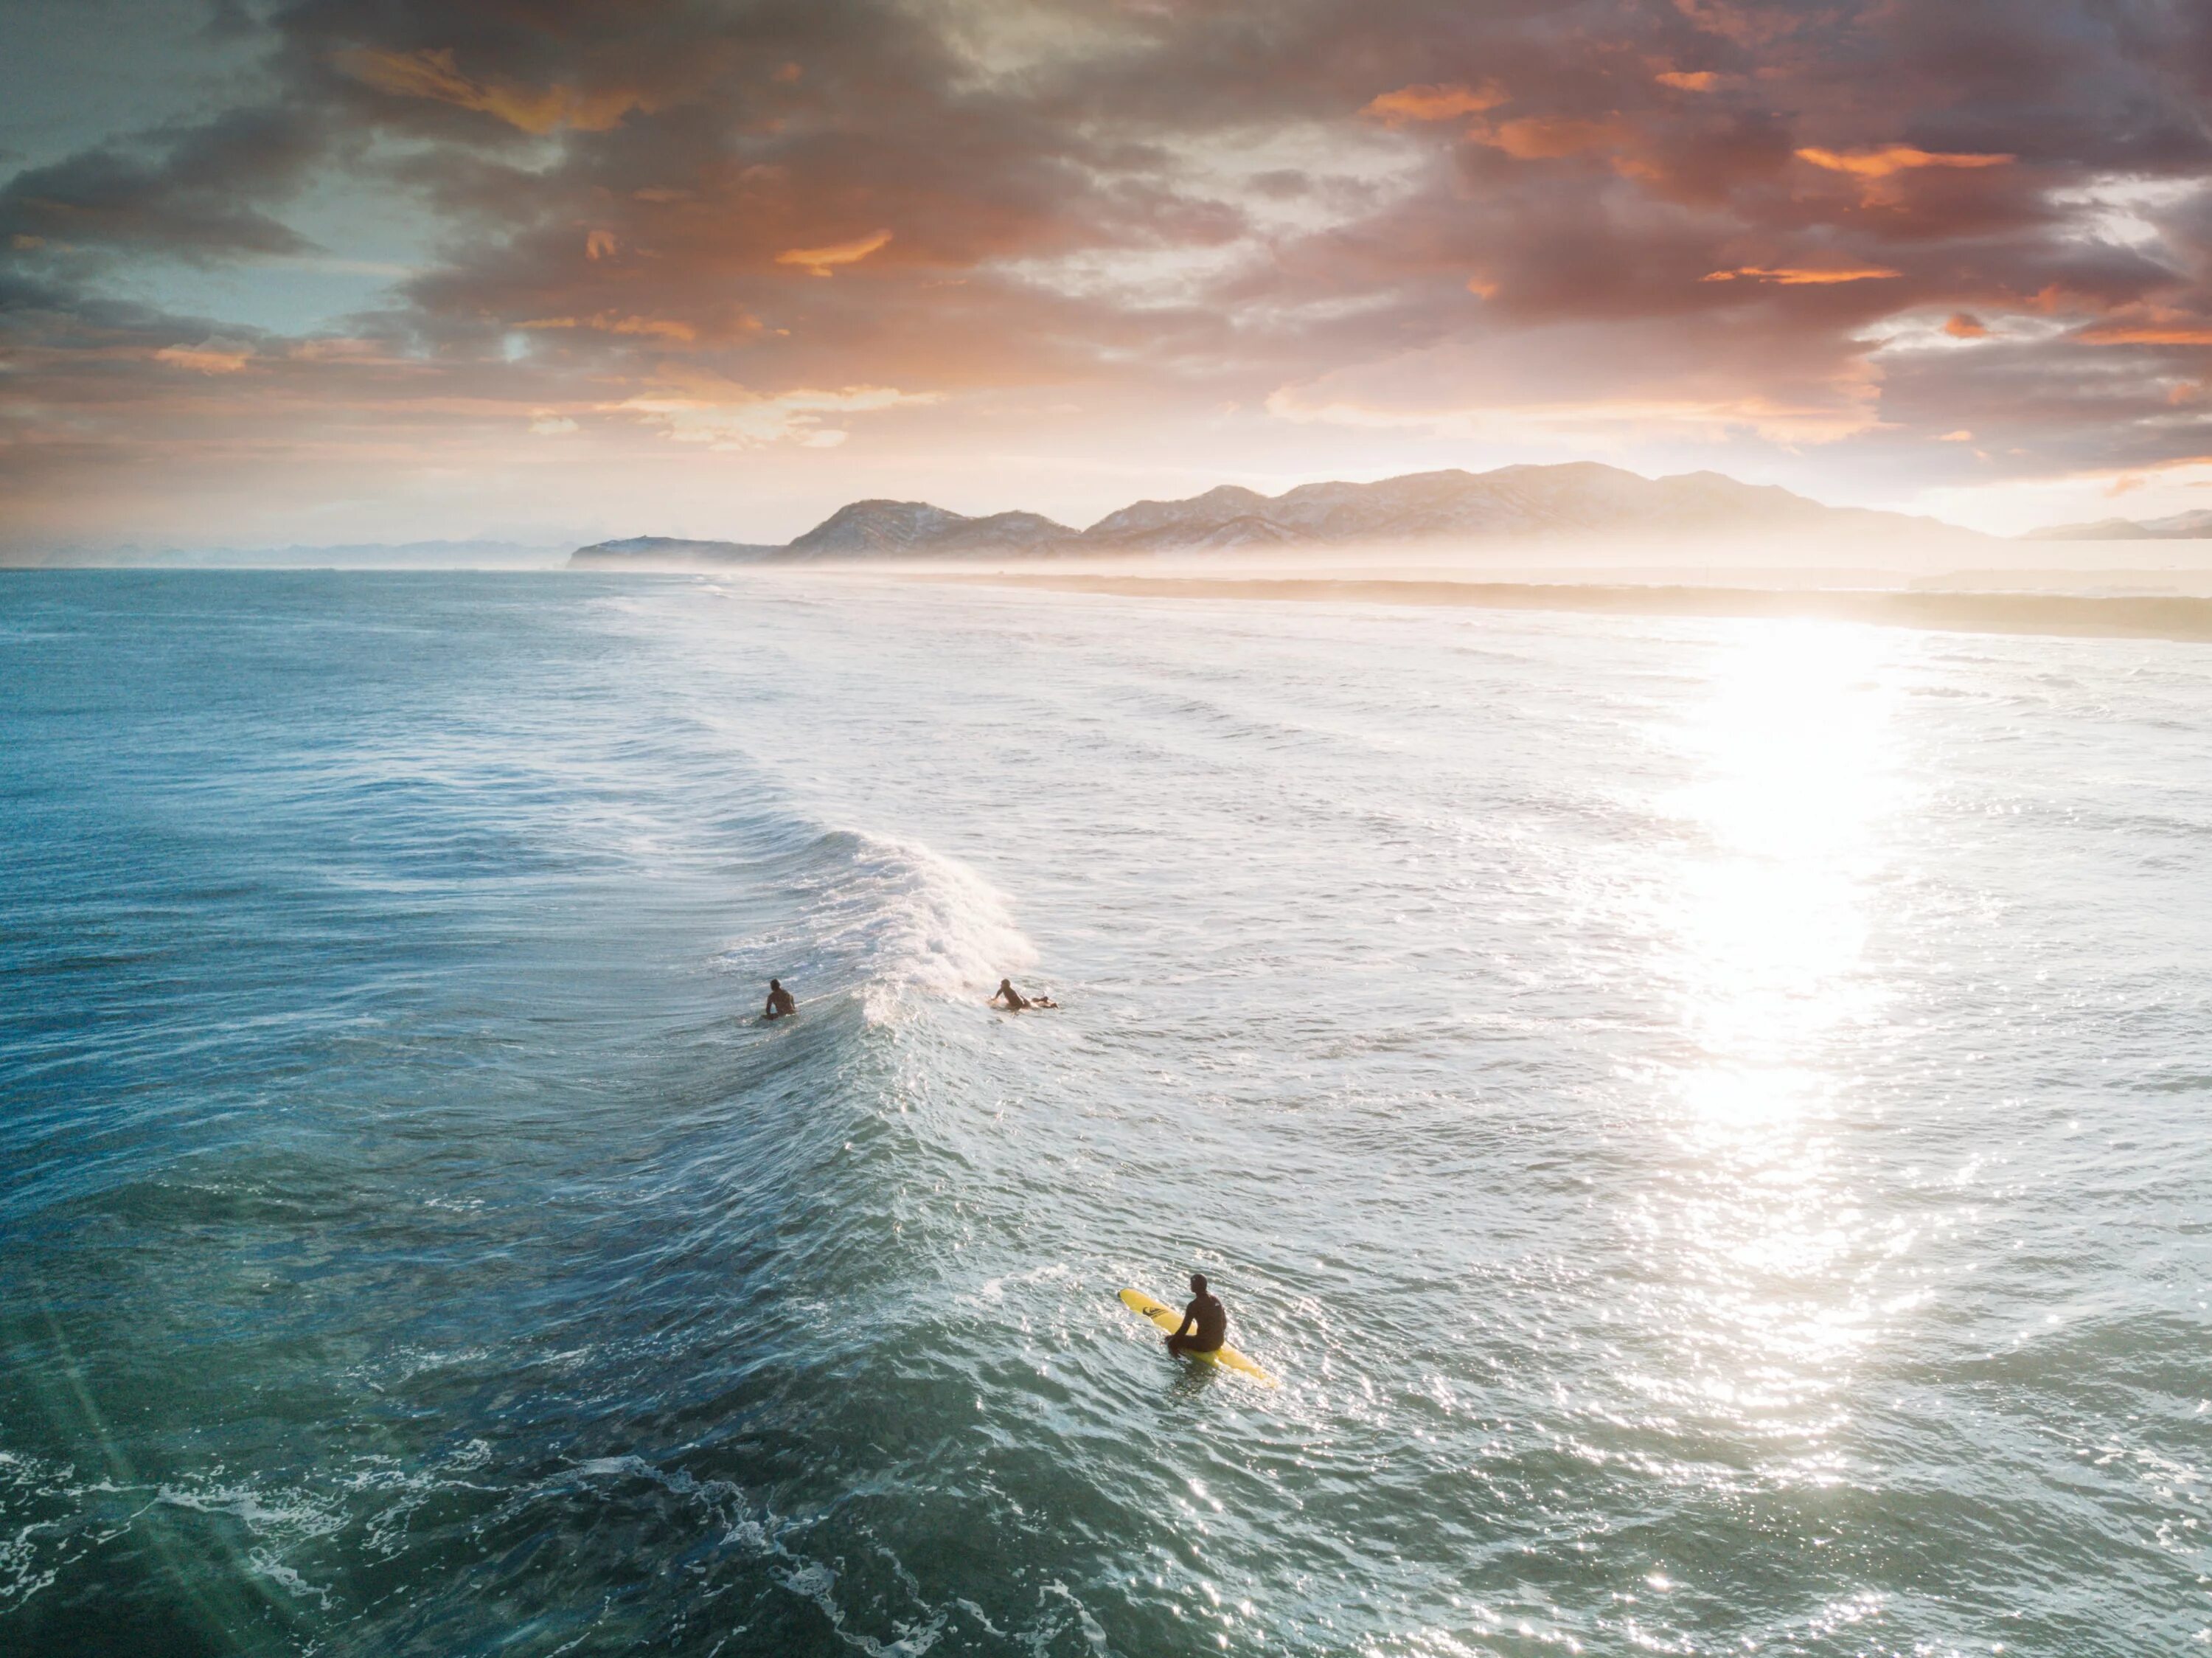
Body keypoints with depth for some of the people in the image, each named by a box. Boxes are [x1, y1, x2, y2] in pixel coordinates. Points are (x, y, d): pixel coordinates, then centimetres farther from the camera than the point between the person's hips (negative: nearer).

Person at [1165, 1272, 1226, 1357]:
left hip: (1204, 1345, -7)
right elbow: (1224, 1323, 13)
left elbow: (1184, 1328, -14)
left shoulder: (1194, 1305, -17)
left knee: (1173, 1344, 4)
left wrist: (1173, 1339, -1)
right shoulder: (1216, 1299, 3)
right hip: (1220, 1342, 7)